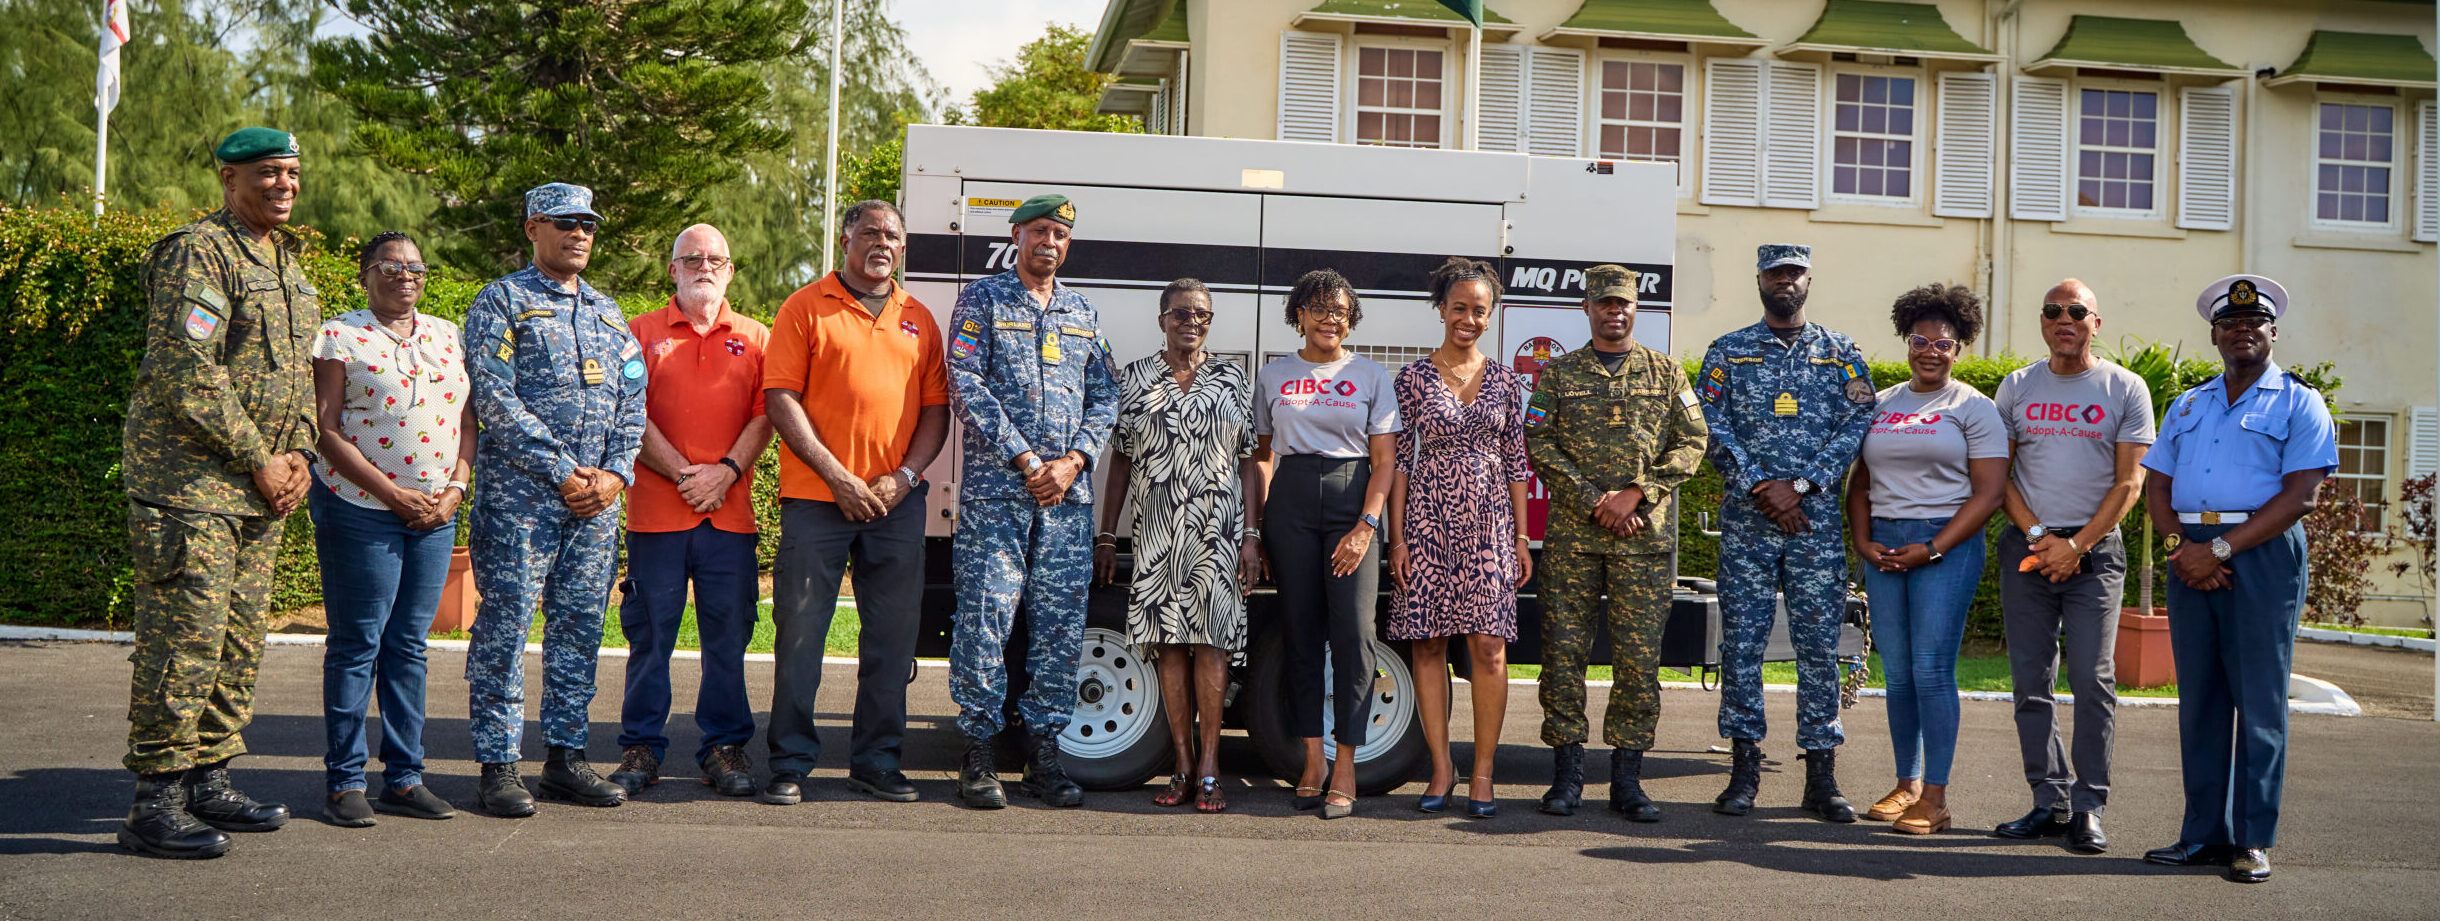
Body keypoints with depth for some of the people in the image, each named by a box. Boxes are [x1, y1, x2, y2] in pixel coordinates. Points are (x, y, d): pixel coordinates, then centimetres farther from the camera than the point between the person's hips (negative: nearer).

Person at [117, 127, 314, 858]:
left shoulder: (287, 263, 18)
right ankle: (155, 806, -3)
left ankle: (208, 782, 21)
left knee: (241, 639, 12)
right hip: (189, 479, -9)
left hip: (258, 488, 9)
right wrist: (260, 461, -14)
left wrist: (298, 454, 7)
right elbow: (189, 372, -18)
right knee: (183, 640, -8)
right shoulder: (198, 253, -11)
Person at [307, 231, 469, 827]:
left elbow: (467, 420, 13)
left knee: (409, 645, 9)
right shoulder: (339, 338, -3)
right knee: (356, 645, -2)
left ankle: (405, 778, 14)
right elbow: (327, 431, -9)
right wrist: (394, 494, -14)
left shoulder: (447, 337, 13)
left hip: (436, 512, 5)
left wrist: (455, 488, -3)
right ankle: (345, 783, 6)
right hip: (361, 510, -5)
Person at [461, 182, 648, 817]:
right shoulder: (501, 301, 1)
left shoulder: (608, 313, 19)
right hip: (520, 493, -5)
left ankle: (566, 755, 15)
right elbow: (494, 399, -9)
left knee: (580, 625, 7)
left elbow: (633, 401, 15)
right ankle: (498, 765, 1)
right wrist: (563, 473, -13)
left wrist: (615, 472, -2)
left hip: (596, 498, 6)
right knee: (506, 626, -5)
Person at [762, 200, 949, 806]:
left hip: (898, 501, 4)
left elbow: (937, 407, 12)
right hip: (816, 496, -3)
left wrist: (904, 476, -4)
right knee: (800, 630, -2)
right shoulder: (806, 308, 4)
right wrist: (836, 476, -12)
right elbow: (781, 397, -4)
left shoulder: (918, 319, 15)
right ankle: (790, 763, 8)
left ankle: (877, 761, 16)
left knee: (893, 634, 5)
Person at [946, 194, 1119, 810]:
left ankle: (1043, 754, 12)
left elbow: (1105, 398, 13)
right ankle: (979, 754, 3)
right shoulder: (982, 300, 4)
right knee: (986, 618, -6)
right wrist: (1026, 461, -12)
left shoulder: (1083, 314, 18)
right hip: (996, 488, -4)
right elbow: (967, 386, -6)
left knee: (1061, 625, 3)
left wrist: (1072, 462, -4)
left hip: (1069, 494, 4)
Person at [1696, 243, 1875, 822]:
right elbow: (1712, 426, -1)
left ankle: (1821, 776, 7)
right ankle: (1744, 769, 8)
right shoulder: (1728, 352, 9)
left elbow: (1857, 422, -1)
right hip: (1746, 519, 0)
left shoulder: (1841, 352, 10)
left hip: (1817, 519, 0)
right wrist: (1760, 487, -12)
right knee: (1741, 640, 0)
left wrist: (1800, 485, -11)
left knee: (1820, 644, 0)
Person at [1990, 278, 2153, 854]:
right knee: (2031, 680, 2)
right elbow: (1999, 473, 8)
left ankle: (2088, 808, -3)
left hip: (2095, 549, -3)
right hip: (2027, 546, 3)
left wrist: (2076, 545, -10)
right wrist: (2038, 536, -6)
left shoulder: (2126, 389, 4)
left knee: (2092, 677, -9)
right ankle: (2049, 802, 8)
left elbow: (2129, 482, -1)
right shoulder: (2017, 387, 11)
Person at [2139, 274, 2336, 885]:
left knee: (2258, 702, -3)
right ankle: (2205, 834, 11)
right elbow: (2158, 486, 15)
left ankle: (2253, 839, 3)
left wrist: (2222, 549, -15)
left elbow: (2300, 494, -8)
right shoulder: (2188, 406, 20)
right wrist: (2180, 546, -5)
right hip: (2192, 555, 5)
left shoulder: (2298, 403, 3)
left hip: (2263, 554, -5)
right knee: (2199, 698, 6)